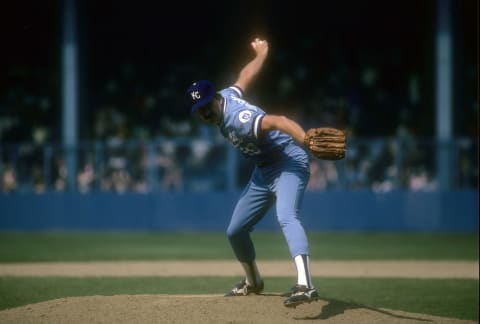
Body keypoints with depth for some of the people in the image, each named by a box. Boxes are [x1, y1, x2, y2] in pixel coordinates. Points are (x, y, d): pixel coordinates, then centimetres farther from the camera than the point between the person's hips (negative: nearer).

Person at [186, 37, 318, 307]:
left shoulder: (238, 118, -30)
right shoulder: (226, 96, -3)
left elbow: (278, 122, -47)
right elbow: (245, 77, 15)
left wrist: (306, 141, -66)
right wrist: (261, 54, 36)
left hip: (290, 162, -10)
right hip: (264, 171, 10)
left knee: (287, 217, -36)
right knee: (235, 231, 16)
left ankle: (305, 286, -53)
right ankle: (253, 282, 41)